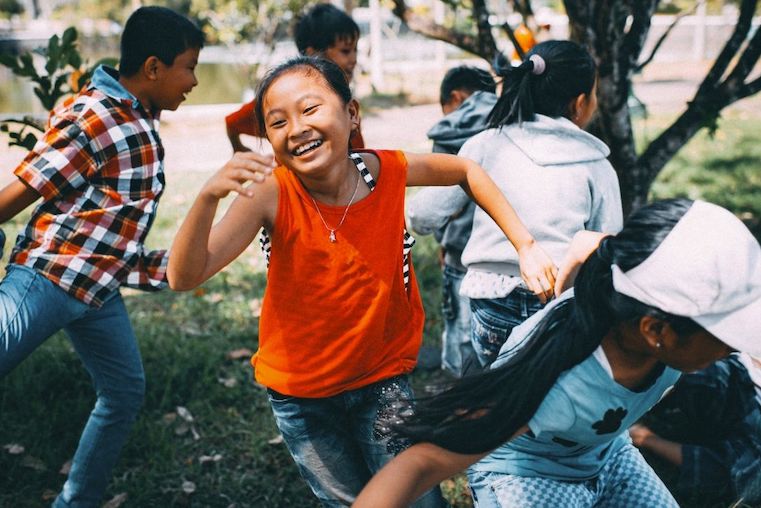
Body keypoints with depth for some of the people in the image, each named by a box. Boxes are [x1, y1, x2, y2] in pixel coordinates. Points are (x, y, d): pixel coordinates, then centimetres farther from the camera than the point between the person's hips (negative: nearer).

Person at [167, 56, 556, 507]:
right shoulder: (271, 194, -22)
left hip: (382, 379, 1)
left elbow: (465, 170, 3)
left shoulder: (387, 172, -16)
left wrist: (526, 246, -5)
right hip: (300, 393, -1)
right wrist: (208, 197, -47)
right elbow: (184, 277, -30)